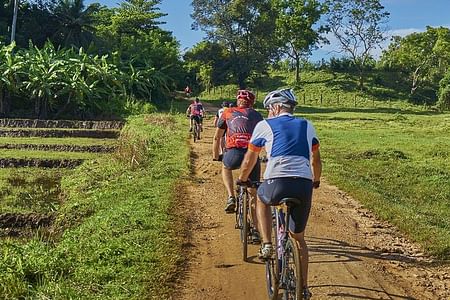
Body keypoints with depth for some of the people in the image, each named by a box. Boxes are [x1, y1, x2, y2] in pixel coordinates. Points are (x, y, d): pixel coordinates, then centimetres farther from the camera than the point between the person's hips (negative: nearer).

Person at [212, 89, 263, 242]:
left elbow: (217, 138, 30)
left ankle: (231, 198, 17)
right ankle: (256, 231, 12)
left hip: (234, 154, -1)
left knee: (225, 167, 36)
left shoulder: (228, 113, 23)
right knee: (253, 193, 16)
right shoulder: (257, 115, 25)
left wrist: (215, 156, 45)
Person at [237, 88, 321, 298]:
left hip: (277, 182, -3)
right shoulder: (307, 126, 21)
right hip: (304, 186, 3)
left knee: (262, 199, 34)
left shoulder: (265, 125, 12)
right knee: (298, 238, 20)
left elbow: (250, 158, 22)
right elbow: (316, 158, 29)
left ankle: (267, 245, 21)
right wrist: (316, 180, 46)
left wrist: (242, 179, 39)